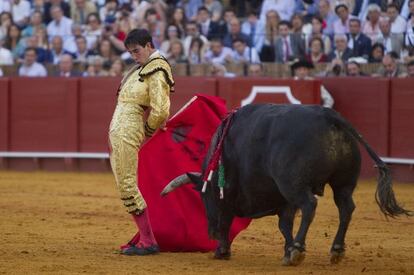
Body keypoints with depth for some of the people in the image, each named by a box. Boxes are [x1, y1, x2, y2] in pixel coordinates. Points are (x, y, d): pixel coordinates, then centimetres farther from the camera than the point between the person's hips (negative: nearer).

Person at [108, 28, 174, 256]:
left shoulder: (156, 73, -13)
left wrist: (148, 131, -4)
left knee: (127, 185, -11)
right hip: (118, 132, 10)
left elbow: (160, 111, -18)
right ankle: (145, 237, 14)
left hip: (127, 132, -10)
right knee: (125, 184, 10)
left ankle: (148, 242, -9)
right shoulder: (142, 68, 16)